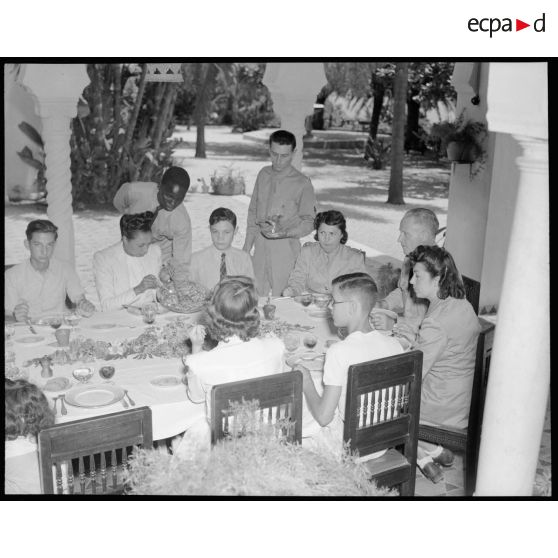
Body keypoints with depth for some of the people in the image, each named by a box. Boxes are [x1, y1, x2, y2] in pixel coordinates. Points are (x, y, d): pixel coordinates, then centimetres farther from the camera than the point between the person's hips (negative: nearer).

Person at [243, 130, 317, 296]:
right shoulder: (263, 174, 8)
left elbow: (308, 222, -5)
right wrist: (247, 246, 11)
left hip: (286, 249, -4)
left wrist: (285, 233, -23)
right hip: (260, 247, 5)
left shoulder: (302, 183, -8)